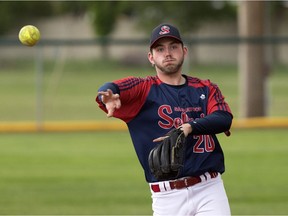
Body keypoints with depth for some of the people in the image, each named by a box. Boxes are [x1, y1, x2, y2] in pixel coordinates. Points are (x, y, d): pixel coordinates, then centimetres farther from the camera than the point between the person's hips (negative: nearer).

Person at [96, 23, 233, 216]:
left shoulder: (206, 89, 12)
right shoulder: (144, 88, 5)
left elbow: (224, 119, -7)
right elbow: (106, 91, -14)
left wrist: (189, 126, -27)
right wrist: (108, 97, -40)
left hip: (209, 188, 1)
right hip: (168, 196, -1)